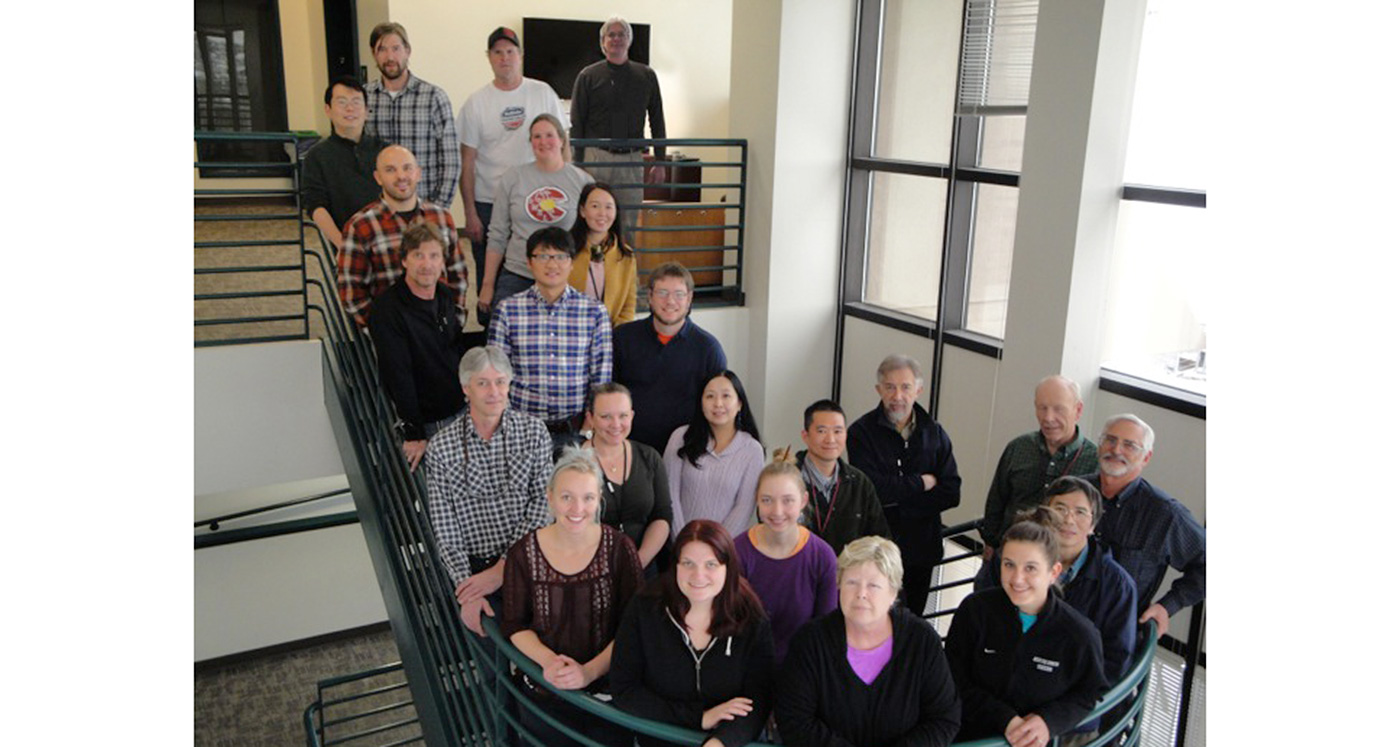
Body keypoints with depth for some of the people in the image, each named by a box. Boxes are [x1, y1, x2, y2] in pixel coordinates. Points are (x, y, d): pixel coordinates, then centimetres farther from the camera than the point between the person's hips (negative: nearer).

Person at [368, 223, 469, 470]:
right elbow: (398, 375, -20)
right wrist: (413, 433, -20)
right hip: (428, 423, -6)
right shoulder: (387, 309, -18)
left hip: (462, 411, 7)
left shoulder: (444, 297, 5)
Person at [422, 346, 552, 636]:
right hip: (475, 567, -1)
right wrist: (466, 592, -11)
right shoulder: (441, 446, 0)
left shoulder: (533, 430, 3)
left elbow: (543, 503, -3)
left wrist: (503, 568, -11)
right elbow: (444, 528, -1)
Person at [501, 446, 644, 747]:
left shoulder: (619, 548, -12)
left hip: (609, 690, -1)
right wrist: (547, 660, -18)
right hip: (545, 693, 1)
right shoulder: (523, 554, -9)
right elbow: (514, 624, -1)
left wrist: (590, 671, -20)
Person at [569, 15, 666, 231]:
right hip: (596, 157, -1)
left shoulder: (646, 76, 9)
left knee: (630, 219, 4)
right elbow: (576, 123, 4)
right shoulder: (588, 76, 4)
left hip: (631, 158, 2)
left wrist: (660, 160, 8)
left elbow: (657, 120, 12)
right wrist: (577, 163, -1)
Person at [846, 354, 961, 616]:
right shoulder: (862, 432, -7)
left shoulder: (935, 434, 4)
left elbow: (952, 492, -4)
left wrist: (897, 501, -13)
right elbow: (869, 488, -19)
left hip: (921, 549, 4)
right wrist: (921, 482, -9)